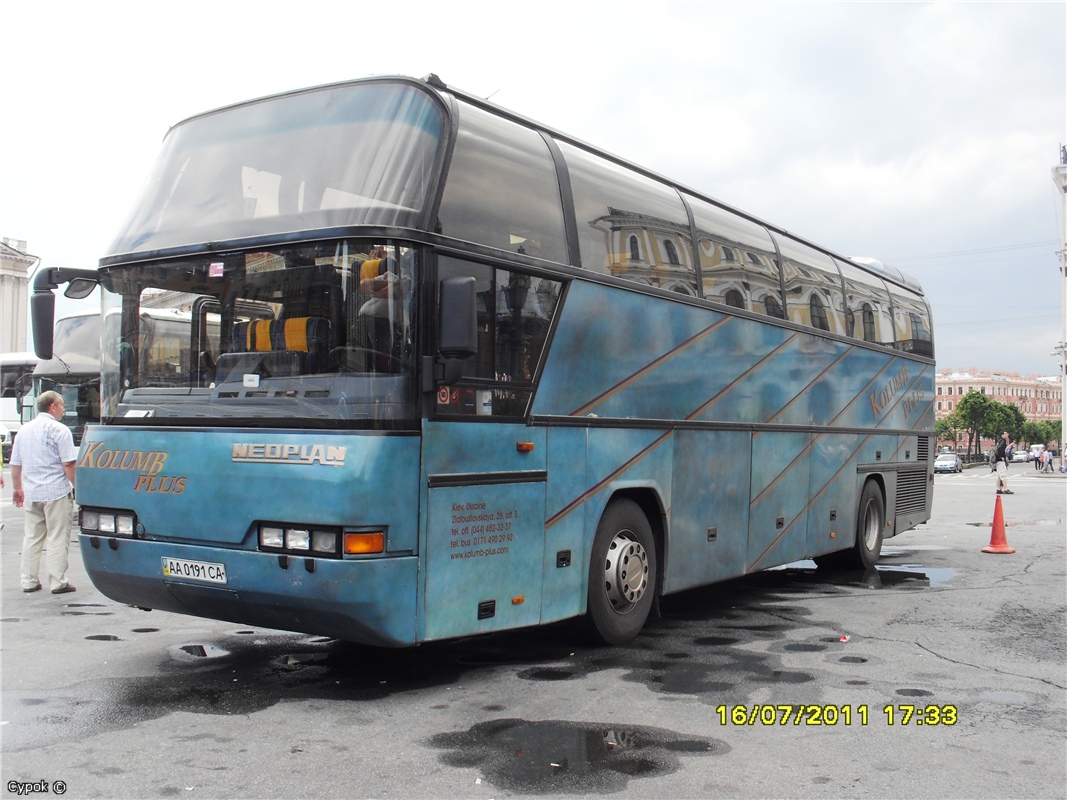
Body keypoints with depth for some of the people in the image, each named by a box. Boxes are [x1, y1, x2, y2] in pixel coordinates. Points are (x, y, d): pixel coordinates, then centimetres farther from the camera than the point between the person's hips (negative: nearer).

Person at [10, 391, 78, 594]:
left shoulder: (24, 430, 13)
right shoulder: (59, 430, -9)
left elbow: (15, 464, 17)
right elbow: (68, 464, -14)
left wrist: (17, 488, 26)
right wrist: (77, 486, -6)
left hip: (31, 493, 6)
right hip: (56, 492, -6)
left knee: (32, 538, 12)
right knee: (57, 538, -2)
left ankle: (29, 581, 15)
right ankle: (58, 582, 0)